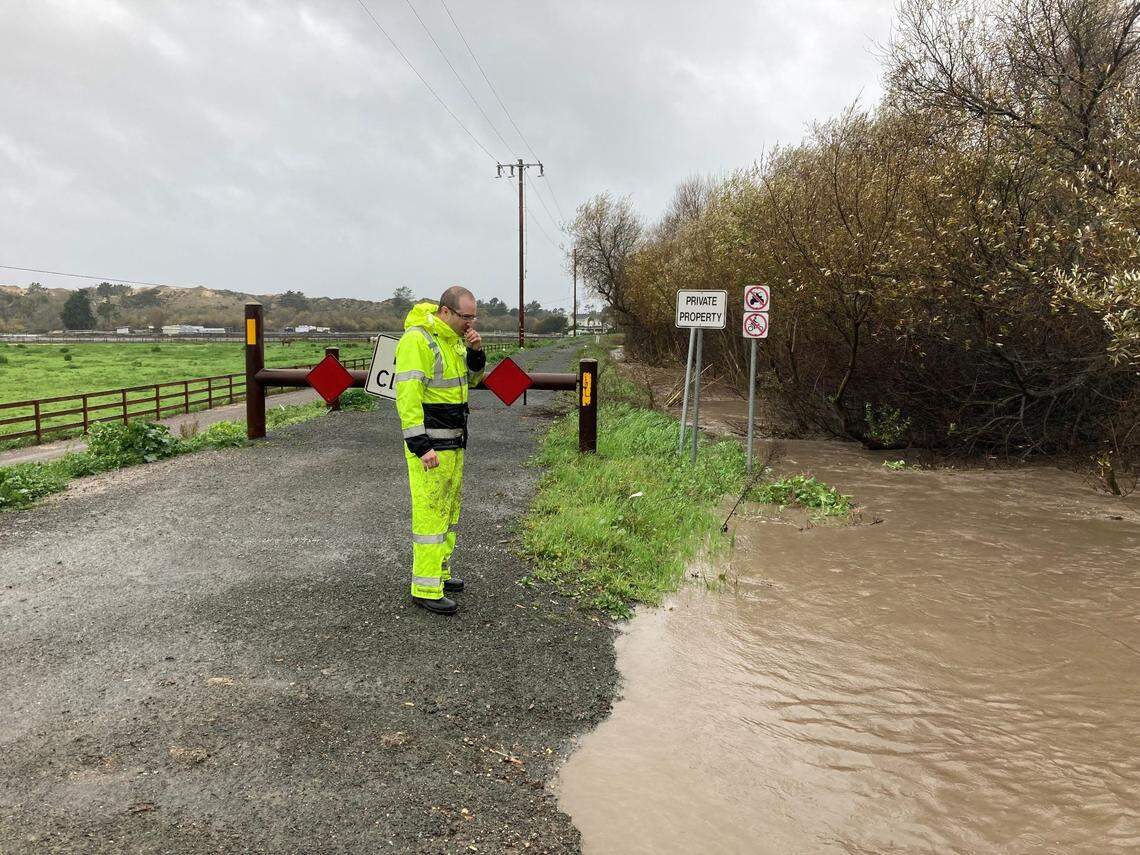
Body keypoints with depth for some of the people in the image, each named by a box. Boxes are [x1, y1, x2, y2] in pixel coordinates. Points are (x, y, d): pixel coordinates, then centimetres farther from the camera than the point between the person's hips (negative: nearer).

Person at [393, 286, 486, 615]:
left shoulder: (453, 338, 10)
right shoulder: (417, 340, -18)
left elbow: (471, 379, 21)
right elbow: (407, 396, -22)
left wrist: (475, 351, 0)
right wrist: (421, 447, -25)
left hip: (454, 440, 10)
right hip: (429, 442, -9)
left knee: (449, 507, 17)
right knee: (430, 511, -6)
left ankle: (439, 572, 30)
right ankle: (426, 589, 2)